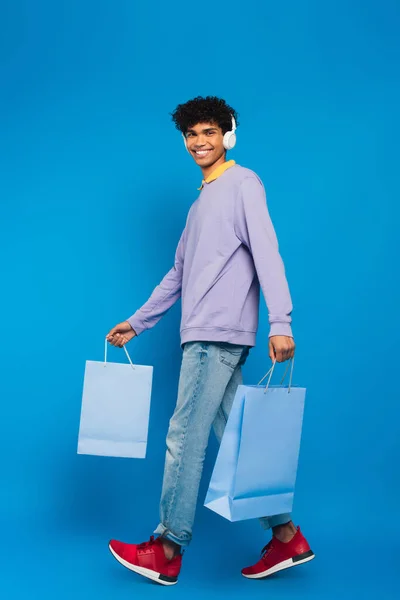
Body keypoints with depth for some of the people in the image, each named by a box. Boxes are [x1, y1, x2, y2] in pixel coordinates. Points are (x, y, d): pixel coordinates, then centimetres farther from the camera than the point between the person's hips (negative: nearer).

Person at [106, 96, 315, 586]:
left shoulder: (243, 183, -1)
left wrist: (280, 323, -23)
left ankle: (167, 550, 2)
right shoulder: (202, 201, 24)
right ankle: (286, 536, 13)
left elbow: (266, 253, -13)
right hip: (203, 336, 9)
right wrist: (136, 323, 27)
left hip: (219, 335, -9)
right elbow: (178, 274, 27)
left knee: (185, 437, -6)